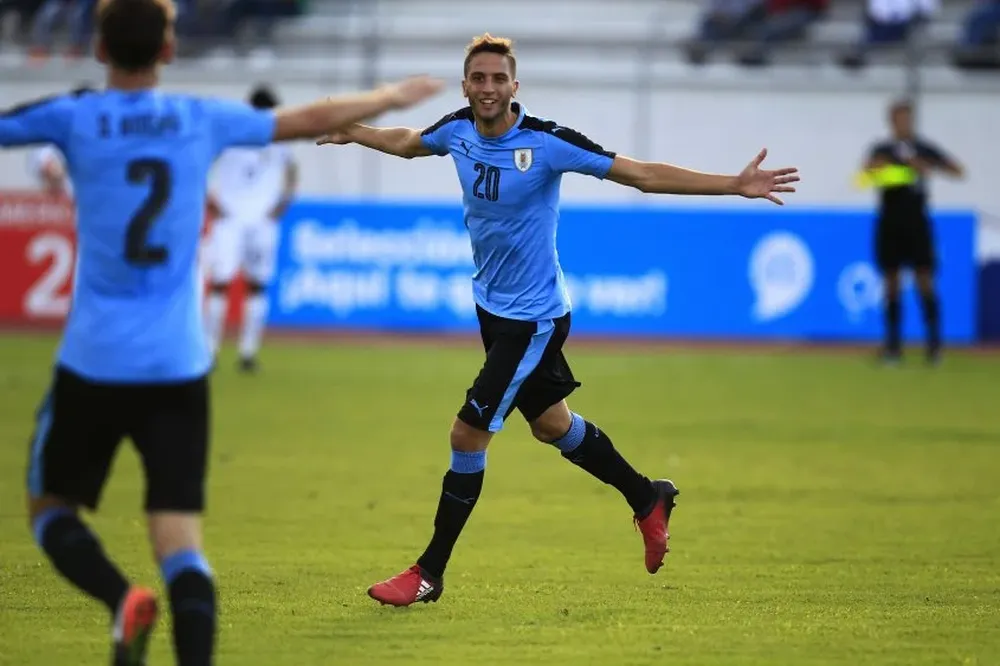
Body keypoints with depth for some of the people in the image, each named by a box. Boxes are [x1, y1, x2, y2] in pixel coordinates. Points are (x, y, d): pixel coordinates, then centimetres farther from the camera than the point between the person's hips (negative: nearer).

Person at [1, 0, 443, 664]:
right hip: (180, 367, 2)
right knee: (181, 540, 0)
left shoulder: (73, 117, -4)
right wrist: (397, 97, 34)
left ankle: (122, 598, -13)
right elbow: (315, 119, 17)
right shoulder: (204, 120, 4)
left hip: (94, 363, -2)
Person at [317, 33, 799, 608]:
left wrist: (735, 185, -29)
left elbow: (641, 174, -23)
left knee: (468, 435, -8)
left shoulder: (546, 142, -23)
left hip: (532, 318, -7)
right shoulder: (458, 130, -5)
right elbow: (408, 142, 20)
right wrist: (351, 132, 33)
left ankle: (430, 574, 3)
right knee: (551, 424, 21)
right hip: (492, 305, 7)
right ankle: (648, 499, 42)